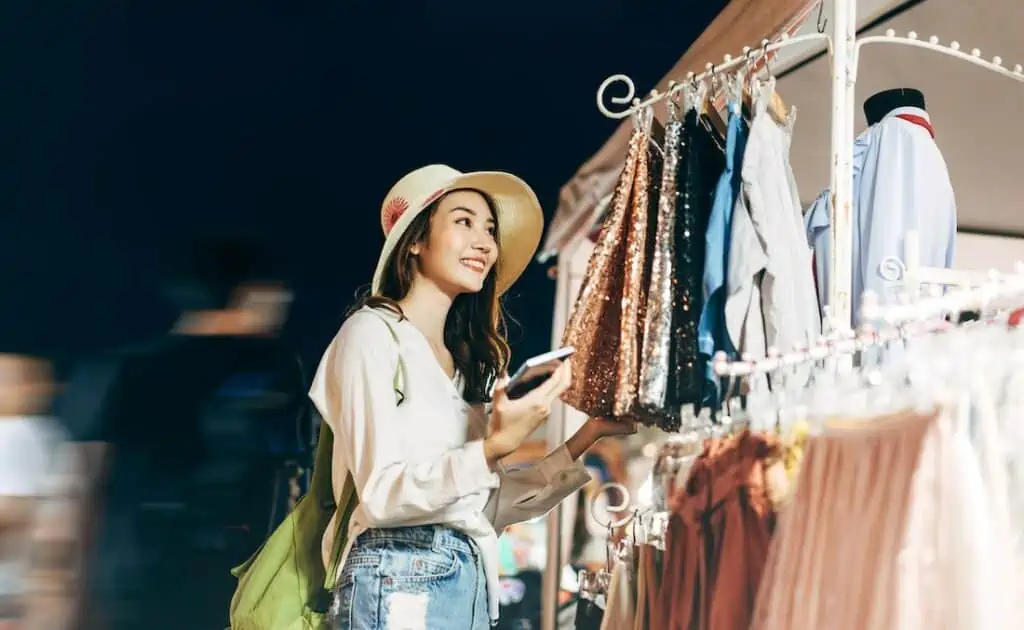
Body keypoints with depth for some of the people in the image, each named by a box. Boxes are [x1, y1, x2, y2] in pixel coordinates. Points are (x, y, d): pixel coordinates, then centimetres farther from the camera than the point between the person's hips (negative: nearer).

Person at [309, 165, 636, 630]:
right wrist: (494, 448, -26)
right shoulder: (373, 332, -5)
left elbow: (489, 507, 10)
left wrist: (588, 436, 7)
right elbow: (381, 495, -15)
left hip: (472, 583, 7)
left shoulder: (468, 361, 15)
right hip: (400, 580, -7)